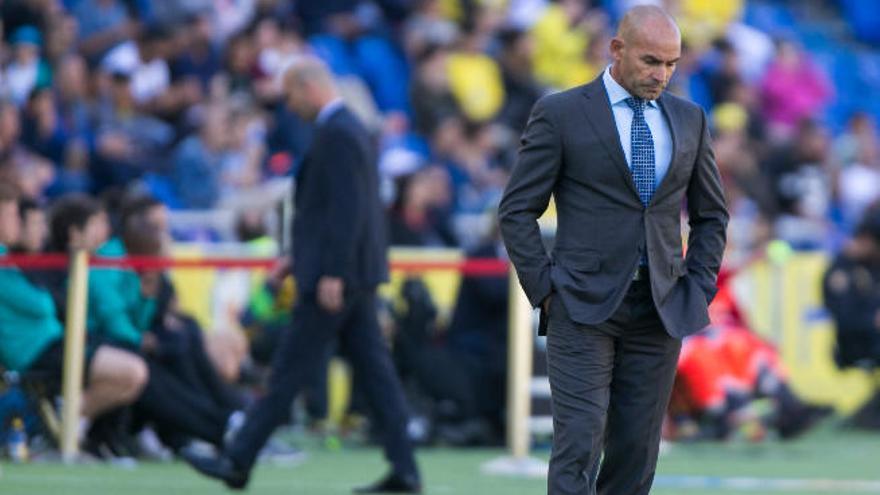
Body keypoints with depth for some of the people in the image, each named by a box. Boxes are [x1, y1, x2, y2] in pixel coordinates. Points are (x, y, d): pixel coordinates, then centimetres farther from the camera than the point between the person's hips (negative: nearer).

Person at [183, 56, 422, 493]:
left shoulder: (336, 134, -16)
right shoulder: (346, 127, 16)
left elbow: (346, 208, -23)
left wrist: (332, 274, -24)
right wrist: (299, 257, 22)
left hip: (335, 274, -10)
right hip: (353, 270, 10)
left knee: (291, 369, -4)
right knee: (373, 370, 7)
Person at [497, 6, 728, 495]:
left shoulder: (688, 119, 11)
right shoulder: (560, 114, -2)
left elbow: (711, 214, 20)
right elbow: (517, 210, 0)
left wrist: (698, 289, 8)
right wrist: (547, 289, -7)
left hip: (660, 310, 4)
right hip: (584, 308, -4)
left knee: (635, 455, 4)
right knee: (578, 451, -12)